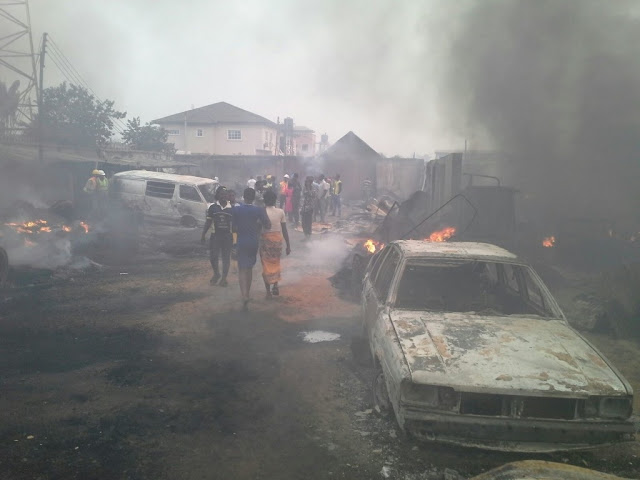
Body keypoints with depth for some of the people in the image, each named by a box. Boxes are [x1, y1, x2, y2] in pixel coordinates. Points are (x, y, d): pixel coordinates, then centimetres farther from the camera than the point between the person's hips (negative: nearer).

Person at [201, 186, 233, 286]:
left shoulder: (231, 208, -1)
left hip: (227, 236, -1)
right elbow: (208, 222, 7)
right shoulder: (213, 207, 2)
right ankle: (216, 274, 25)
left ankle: (224, 278, 19)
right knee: (213, 256, 0)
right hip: (215, 235, 1)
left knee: (226, 257, 5)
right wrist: (203, 234, 4)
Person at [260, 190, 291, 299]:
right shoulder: (280, 212, -3)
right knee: (276, 263, 23)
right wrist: (288, 245, 5)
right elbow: (284, 230, -2)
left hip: (265, 239, -2)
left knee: (266, 265, 8)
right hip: (278, 238, 2)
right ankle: (275, 286, 17)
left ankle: (268, 291, 9)